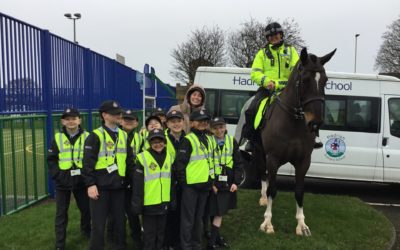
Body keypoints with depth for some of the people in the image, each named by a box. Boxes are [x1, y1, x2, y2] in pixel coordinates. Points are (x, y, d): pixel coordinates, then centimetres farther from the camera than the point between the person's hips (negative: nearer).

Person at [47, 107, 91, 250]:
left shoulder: (87, 137, -1)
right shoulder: (58, 138, 0)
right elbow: (51, 160, 1)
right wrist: (57, 175, -10)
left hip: (81, 180, 1)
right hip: (63, 181, 0)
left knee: (86, 208, 14)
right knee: (61, 213, 5)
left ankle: (86, 230, 41)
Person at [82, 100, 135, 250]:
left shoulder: (124, 135, 10)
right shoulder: (96, 136, -8)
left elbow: (129, 160, 14)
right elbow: (88, 162, -11)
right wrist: (90, 184, -15)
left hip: (119, 186, 5)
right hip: (101, 187, -5)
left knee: (120, 221, 14)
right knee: (98, 224, 2)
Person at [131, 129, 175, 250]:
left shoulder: (169, 158, 6)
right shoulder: (143, 158, -11)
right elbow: (137, 184, -11)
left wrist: (172, 201, 13)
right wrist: (137, 204, -12)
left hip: (164, 203, 5)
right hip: (149, 203, -5)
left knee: (161, 232, 18)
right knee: (149, 235, 7)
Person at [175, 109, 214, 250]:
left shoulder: (207, 139, 13)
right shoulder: (188, 140, -12)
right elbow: (180, 162, -16)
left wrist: (211, 181, 17)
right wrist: (183, 181, -16)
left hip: (204, 184, 7)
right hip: (191, 185, -7)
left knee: (198, 217, 17)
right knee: (188, 218, 2)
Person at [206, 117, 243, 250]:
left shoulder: (231, 141, 1)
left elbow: (238, 163, 3)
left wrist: (236, 182, -4)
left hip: (227, 183, 3)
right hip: (213, 183, -3)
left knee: (219, 213, 11)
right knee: (217, 213, -1)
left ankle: (215, 237, 27)